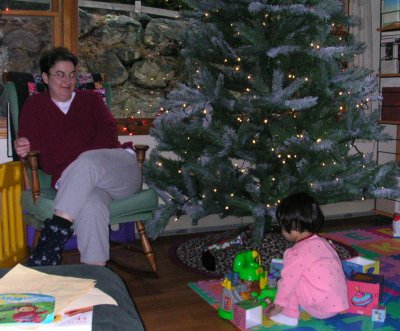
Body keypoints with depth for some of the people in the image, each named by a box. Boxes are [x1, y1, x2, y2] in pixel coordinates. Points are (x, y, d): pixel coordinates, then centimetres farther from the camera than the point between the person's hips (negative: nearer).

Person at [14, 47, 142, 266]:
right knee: (91, 205, -38)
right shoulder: (35, 105, 18)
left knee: (87, 163, -37)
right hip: (74, 182, 0)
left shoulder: (91, 99, 19)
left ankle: (56, 230, -38)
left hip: (121, 169, 1)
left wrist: (81, 157, -15)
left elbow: (109, 133, 2)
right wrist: (23, 149, -23)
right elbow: (30, 144, 4)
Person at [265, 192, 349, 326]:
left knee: (290, 279, -2)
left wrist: (277, 307, 3)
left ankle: (289, 315, 4)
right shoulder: (323, 242, 8)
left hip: (321, 308, -9)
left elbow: (288, 281, -11)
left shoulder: (297, 253, -15)